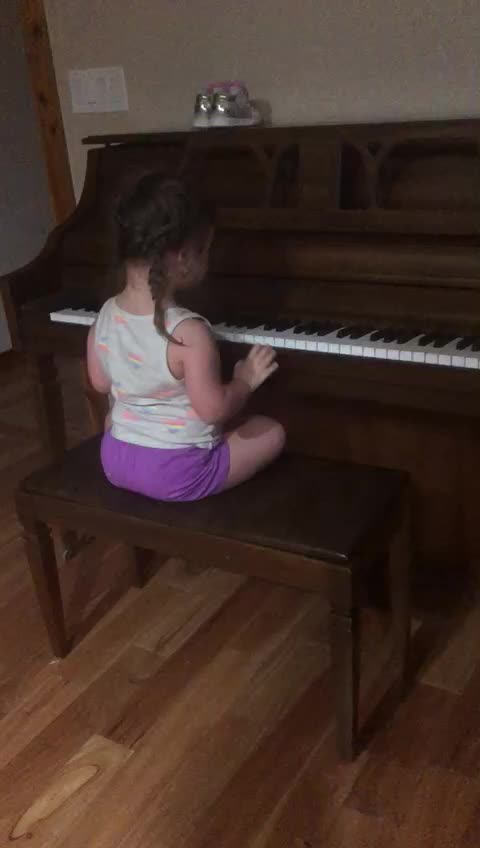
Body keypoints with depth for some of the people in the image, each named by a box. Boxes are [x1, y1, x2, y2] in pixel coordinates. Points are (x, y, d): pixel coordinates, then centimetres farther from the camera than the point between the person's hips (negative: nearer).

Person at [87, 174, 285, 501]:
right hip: (178, 474, -6)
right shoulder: (190, 332, -26)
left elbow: (101, 383, 7)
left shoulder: (105, 317, -6)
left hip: (116, 459, 6)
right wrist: (246, 380, -5)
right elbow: (213, 409, -23)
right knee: (272, 432, 13)